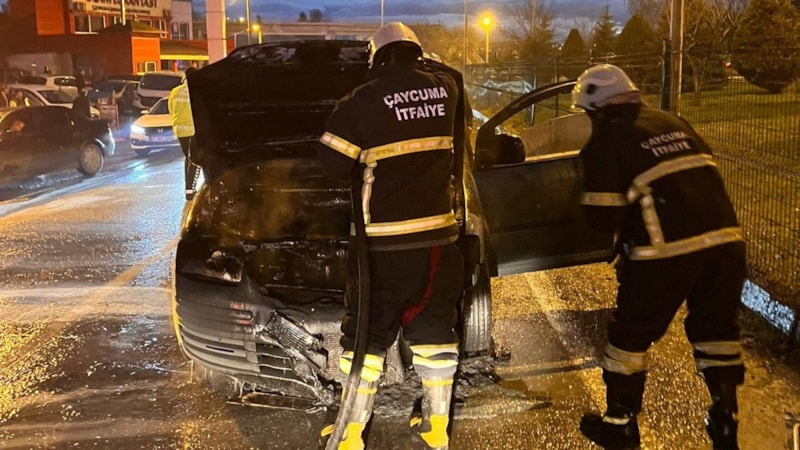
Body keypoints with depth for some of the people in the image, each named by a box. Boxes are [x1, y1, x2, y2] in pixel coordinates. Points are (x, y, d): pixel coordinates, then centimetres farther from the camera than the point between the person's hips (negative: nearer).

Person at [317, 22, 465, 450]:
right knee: (435, 329, 15)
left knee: (367, 334, 7)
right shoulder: (444, 88, 3)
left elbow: (333, 162, -8)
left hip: (385, 242, -4)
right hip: (437, 236, 4)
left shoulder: (363, 101, -11)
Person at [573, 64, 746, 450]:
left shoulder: (606, 140, -1)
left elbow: (604, 217, -5)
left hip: (668, 250, -6)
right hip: (725, 239, 6)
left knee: (631, 332, 12)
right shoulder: (673, 123, 18)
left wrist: (624, 232, 17)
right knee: (715, 328, 21)